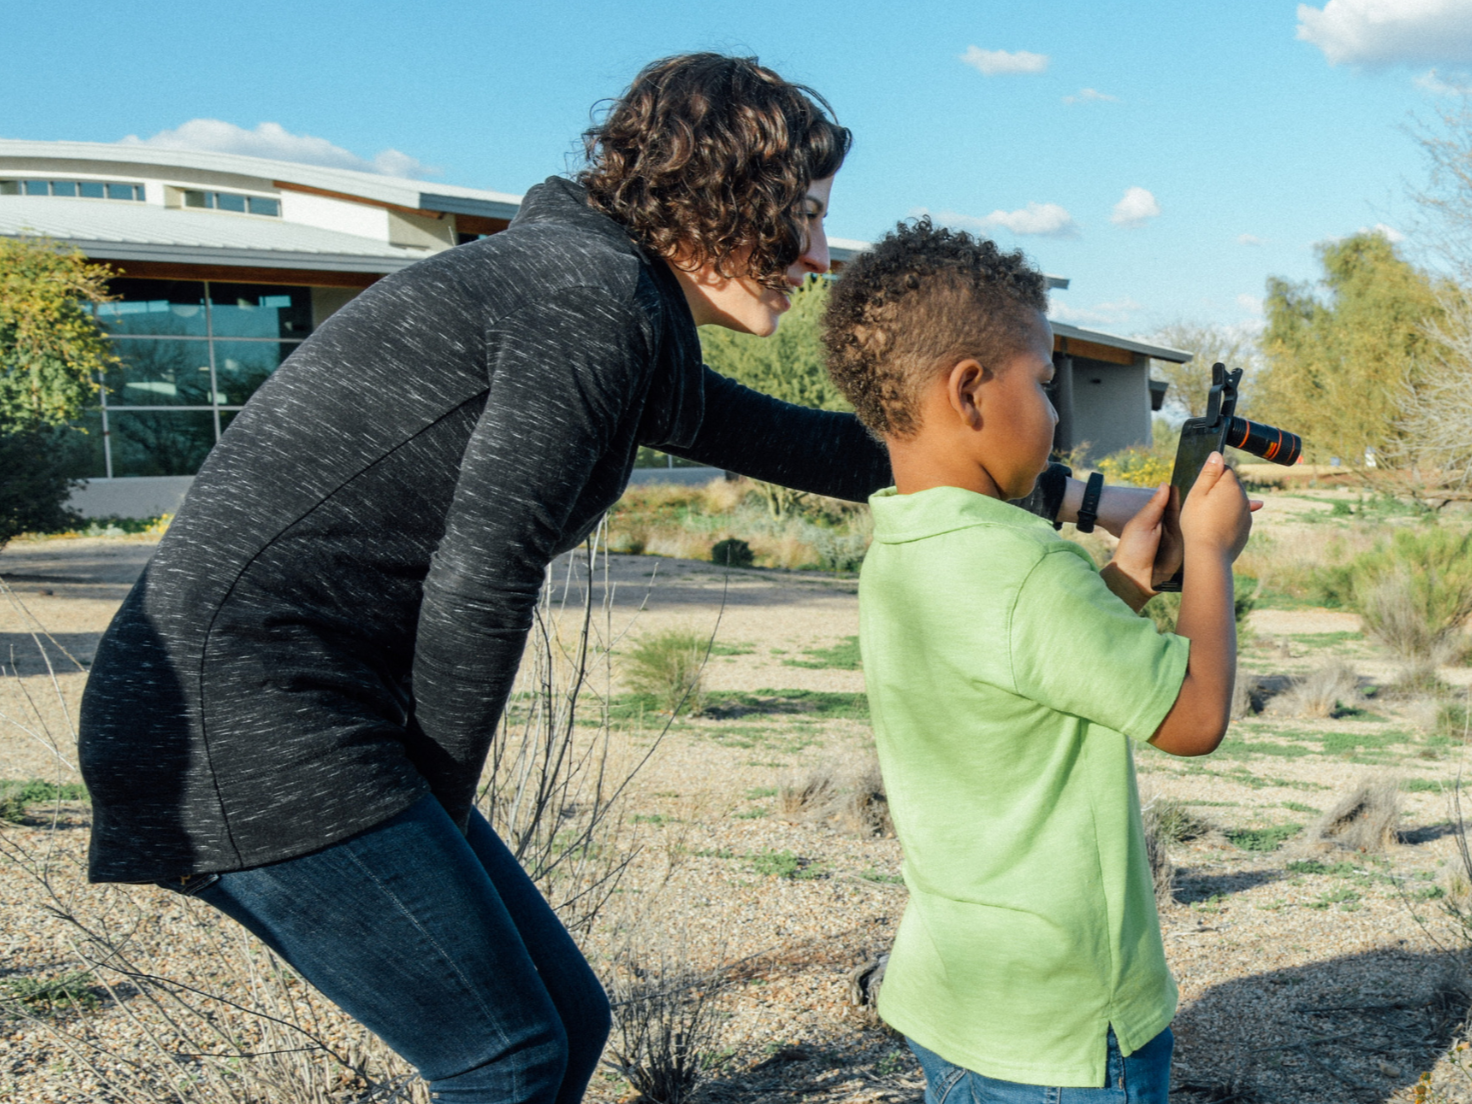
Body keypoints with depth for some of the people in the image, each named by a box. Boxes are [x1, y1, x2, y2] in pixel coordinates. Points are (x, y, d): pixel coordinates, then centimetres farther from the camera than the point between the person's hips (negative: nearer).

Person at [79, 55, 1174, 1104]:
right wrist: (441, 810, -5)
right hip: (246, 704, -10)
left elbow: (810, 447, 24)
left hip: (319, 714, 10)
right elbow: (479, 579, -20)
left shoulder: (636, 333, 16)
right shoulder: (597, 286, -15)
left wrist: (1070, 495, 28)